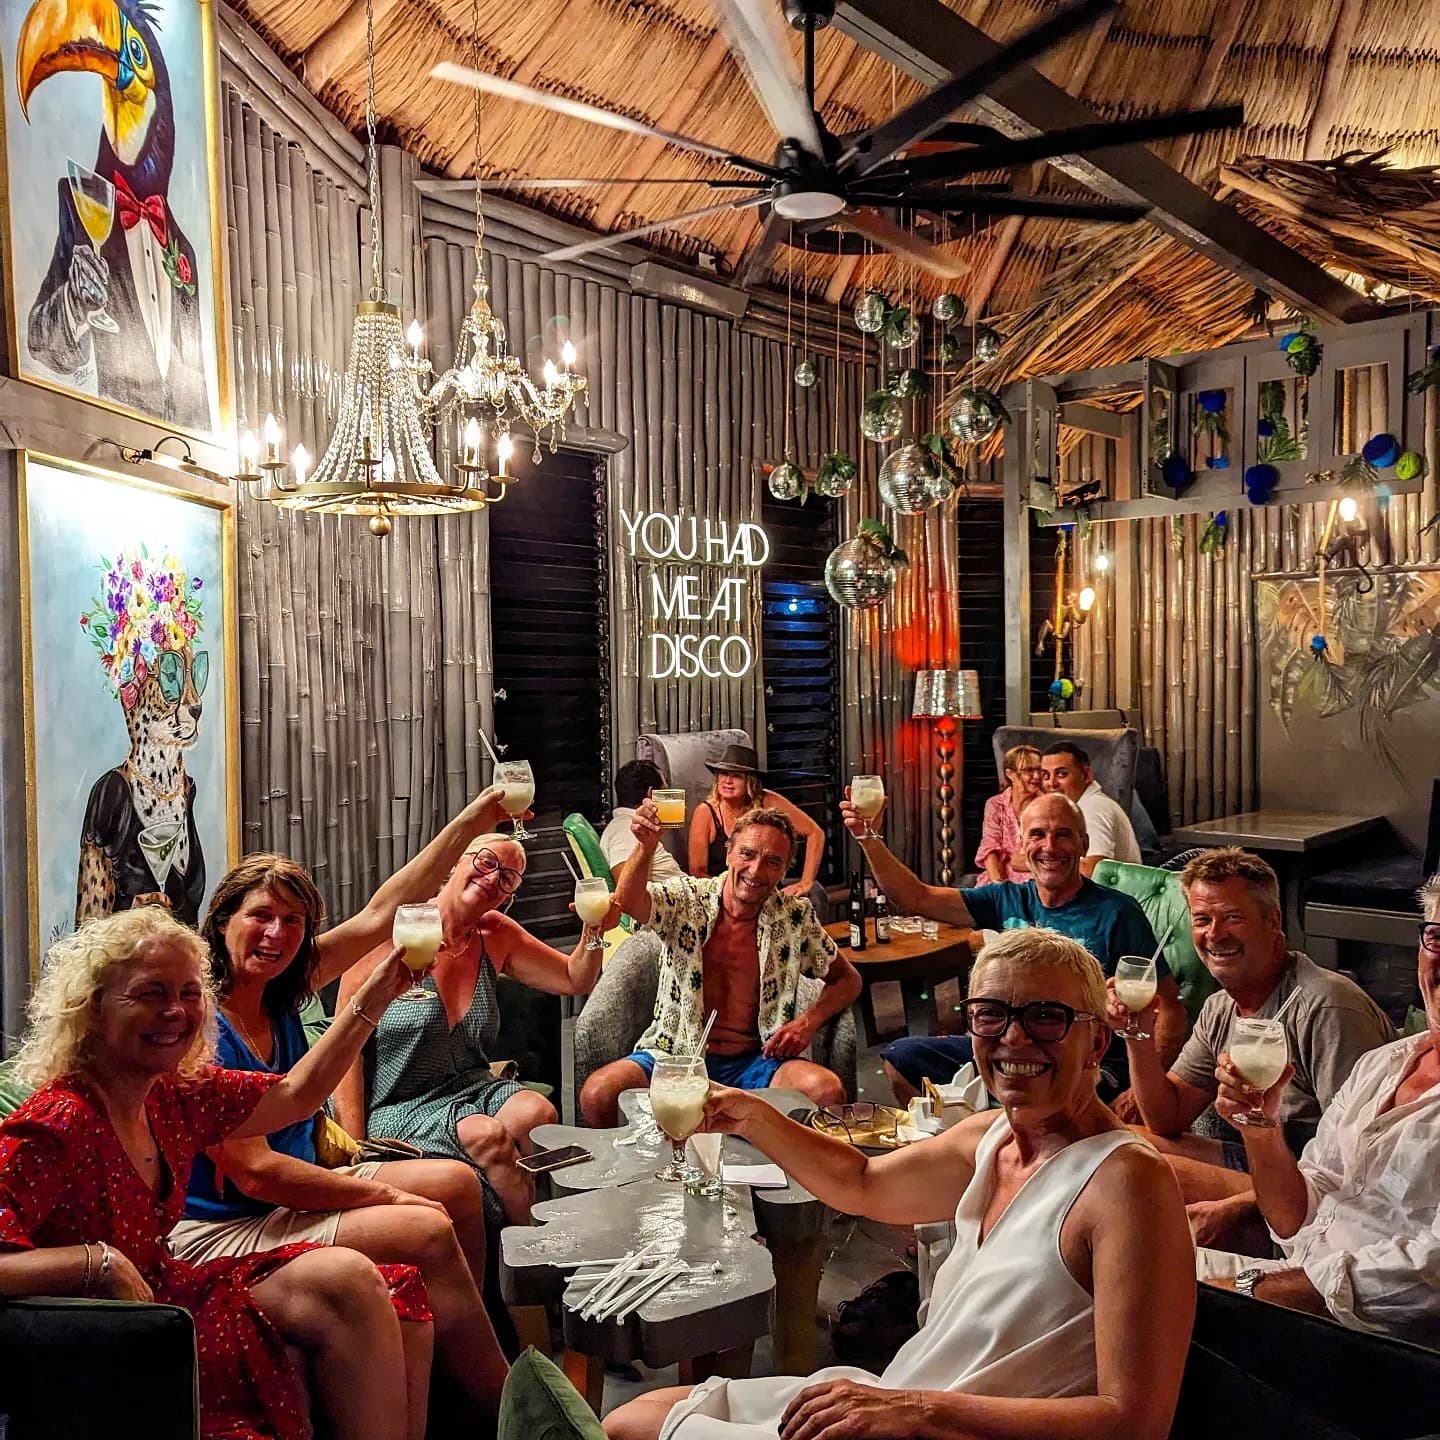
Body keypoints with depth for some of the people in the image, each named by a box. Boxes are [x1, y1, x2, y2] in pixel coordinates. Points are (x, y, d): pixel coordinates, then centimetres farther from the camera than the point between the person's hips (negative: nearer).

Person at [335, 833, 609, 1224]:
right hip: (396, 1108, -5)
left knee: (537, 1112, -26)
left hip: (468, 1089, 5)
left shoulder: (495, 935, 6)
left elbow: (575, 980, 16)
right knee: (486, 1135, -31)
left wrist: (594, 931, -6)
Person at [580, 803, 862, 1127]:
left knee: (827, 1091, -30)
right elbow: (628, 902, -22)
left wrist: (809, 1022, -4)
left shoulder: (796, 916, 5)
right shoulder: (686, 899, -1)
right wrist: (646, 847, -42)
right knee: (598, 1095, -28)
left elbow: (847, 979, 16)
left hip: (756, 1061, 1)